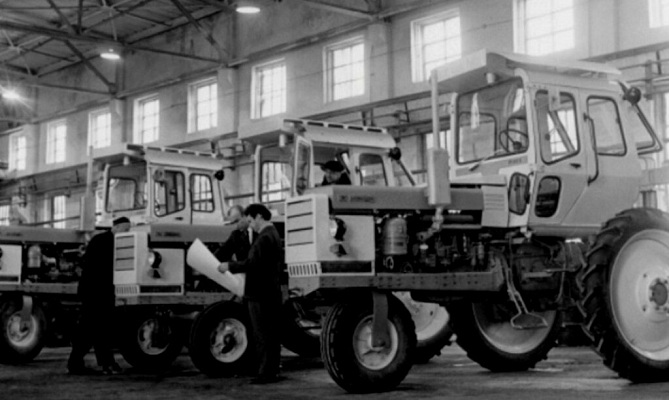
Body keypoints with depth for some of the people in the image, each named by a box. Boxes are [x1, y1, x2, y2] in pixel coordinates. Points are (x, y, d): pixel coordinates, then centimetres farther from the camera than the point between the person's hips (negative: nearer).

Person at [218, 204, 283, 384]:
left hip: (260, 294, -10)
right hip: (271, 292, 10)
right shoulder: (274, 234, 16)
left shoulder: (264, 238, -16)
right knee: (270, 334, 13)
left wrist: (229, 266, -14)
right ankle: (272, 370, 19)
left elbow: (252, 263, -23)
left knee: (262, 335, -6)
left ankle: (266, 373, -3)